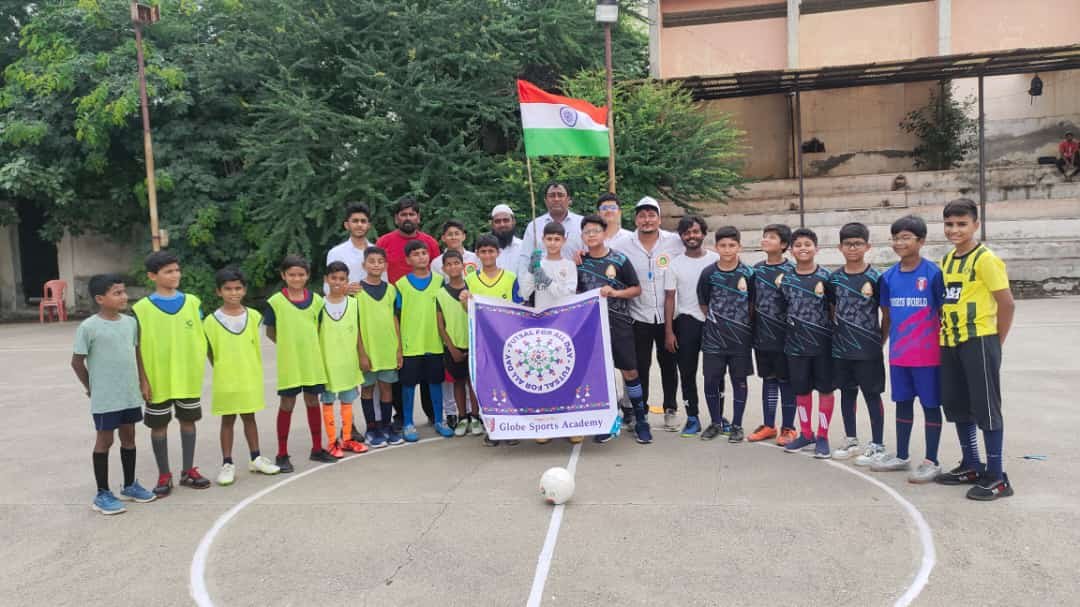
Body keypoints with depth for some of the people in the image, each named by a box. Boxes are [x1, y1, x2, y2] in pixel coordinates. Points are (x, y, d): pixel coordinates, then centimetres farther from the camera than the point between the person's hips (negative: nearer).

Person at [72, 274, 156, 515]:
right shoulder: (88, 327, -14)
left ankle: (130, 485, 30)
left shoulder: (130, 322, 4)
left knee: (128, 437, 15)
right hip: (105, 398, -6)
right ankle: (102, 494, 16)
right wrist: (91, 388, -1)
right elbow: (77, 362, -7)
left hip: (130, 395, 6)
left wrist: (143, 382, 9)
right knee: (104, 441, 4)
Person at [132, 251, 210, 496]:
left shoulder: (192, 302, 1)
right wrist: (141, 379, -7)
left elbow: (201, 337, 6)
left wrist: (200, 366, 2)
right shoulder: (141, 308, -7)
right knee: (159, 425, 8)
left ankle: (188, 470, 25)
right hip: (158, 379, -2)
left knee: (188, 420, 12)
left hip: (188, 377, 3)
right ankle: (164, 476, 21)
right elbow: (137, 347, -5)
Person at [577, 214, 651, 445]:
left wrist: (616, 292, -13)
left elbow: (637, 289, 1)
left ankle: (641, 420, 12)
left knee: (629, 372, 1)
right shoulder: (579, 262, 6)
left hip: (619, 324, -2)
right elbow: (575, 293, 17)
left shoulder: (619, 260, -2)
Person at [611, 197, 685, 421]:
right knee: (640, 366, 9)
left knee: (668, 364, 14)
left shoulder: (676, 242, -4)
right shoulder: (623, 244, -4)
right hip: (639, 317, 0)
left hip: (668, 316, 1)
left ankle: (670, 409, 30)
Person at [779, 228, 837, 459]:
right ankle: (806, 433, 26)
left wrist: (836, 333, -6)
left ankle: (822, 436, 15)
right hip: (796, 344, 3)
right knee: (801, 390, 11)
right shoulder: (786, 279, 4)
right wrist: (792, 329, 7)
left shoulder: (825, 277, -5)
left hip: (822, 343, -3)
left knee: (825, 388, 5)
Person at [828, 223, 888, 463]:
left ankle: (877, 445, 13)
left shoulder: (875, 278, -7)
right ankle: (851, 440, 26)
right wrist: (837, 333, 6)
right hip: (841, 349, 4)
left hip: (868, 351, -4)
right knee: (847, 393, 13)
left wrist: (880, 342, -2)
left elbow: (887, 314, -2)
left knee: (872, 396, 3)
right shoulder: (835, 278, 4)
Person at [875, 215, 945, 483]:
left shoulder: (933, 273, -10)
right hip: (898, 354, 5)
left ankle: (931, 462, 15)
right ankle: (901, 456, 28)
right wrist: (883, 343, 13)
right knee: (902, 403, 15)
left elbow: (944, 313, -6)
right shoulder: (889, 276, 4)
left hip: (927, 354, -5)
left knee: (930, 405, 5)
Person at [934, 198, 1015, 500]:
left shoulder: (985, 258, -11)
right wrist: (945, 332, 10)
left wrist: (995, 343, -6)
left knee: (986, 407, -2)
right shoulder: (946, 260, 12)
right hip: (949, 343, 8)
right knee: (956, 406, 14)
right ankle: (971, 466, 28)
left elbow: (1007, 303, -12)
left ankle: (996, 477, 7)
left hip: (978, 341, -8)